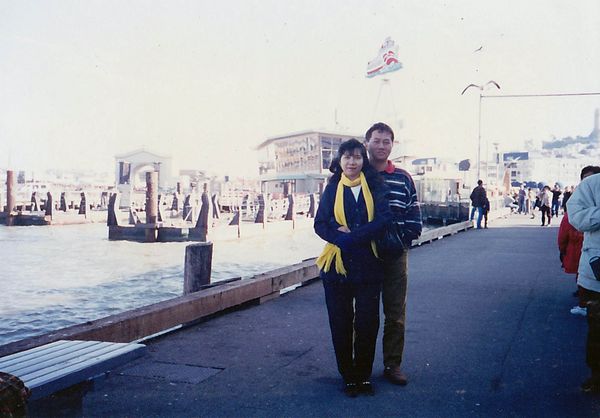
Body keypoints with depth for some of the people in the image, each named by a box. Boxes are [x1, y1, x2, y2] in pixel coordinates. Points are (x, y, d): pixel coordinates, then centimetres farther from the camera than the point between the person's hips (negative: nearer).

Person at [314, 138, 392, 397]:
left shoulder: (374, 187, 2)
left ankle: (364, 375, 21)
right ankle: (347, 376, 22)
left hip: (368, 266, -1)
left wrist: (351, 236, -19)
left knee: (367, 323, 3)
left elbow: (384, 219, -11)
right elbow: (320, 224, 0)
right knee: (341, 324, 7)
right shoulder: (332, 189, 5)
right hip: (337, 264, 1)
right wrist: (342, 237, -19)